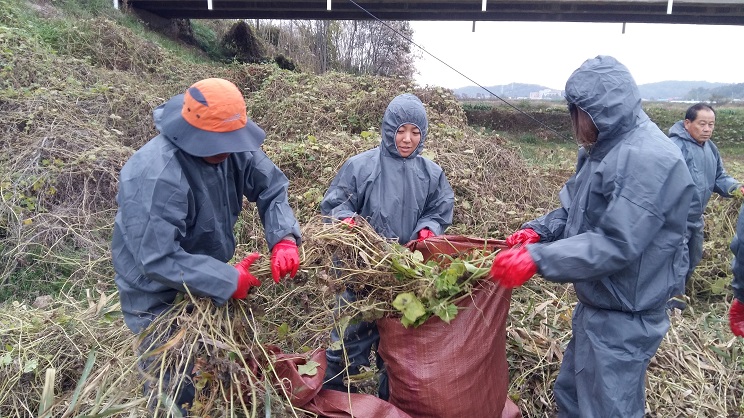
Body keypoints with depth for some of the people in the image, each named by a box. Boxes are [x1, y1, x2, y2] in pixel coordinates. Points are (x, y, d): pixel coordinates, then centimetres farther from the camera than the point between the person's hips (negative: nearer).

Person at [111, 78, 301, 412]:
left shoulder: (234, 149, -14)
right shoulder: (155, 177, -35)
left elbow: (272, 188, -8)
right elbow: (157, 259, -36)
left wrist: (284, 238, -26)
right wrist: (227, 281, -32)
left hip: (206, 283, 7)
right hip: (159, 300, -7)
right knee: (176, 392, 9)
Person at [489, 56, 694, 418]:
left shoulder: (649, 159, -25)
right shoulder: (602, 149, 7)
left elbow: (615, 245, -30)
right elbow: (574, 210, 12)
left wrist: (537, 259, -31)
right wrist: (537, 231, -6)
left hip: (623, 319, -9)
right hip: (594, 306, 9)